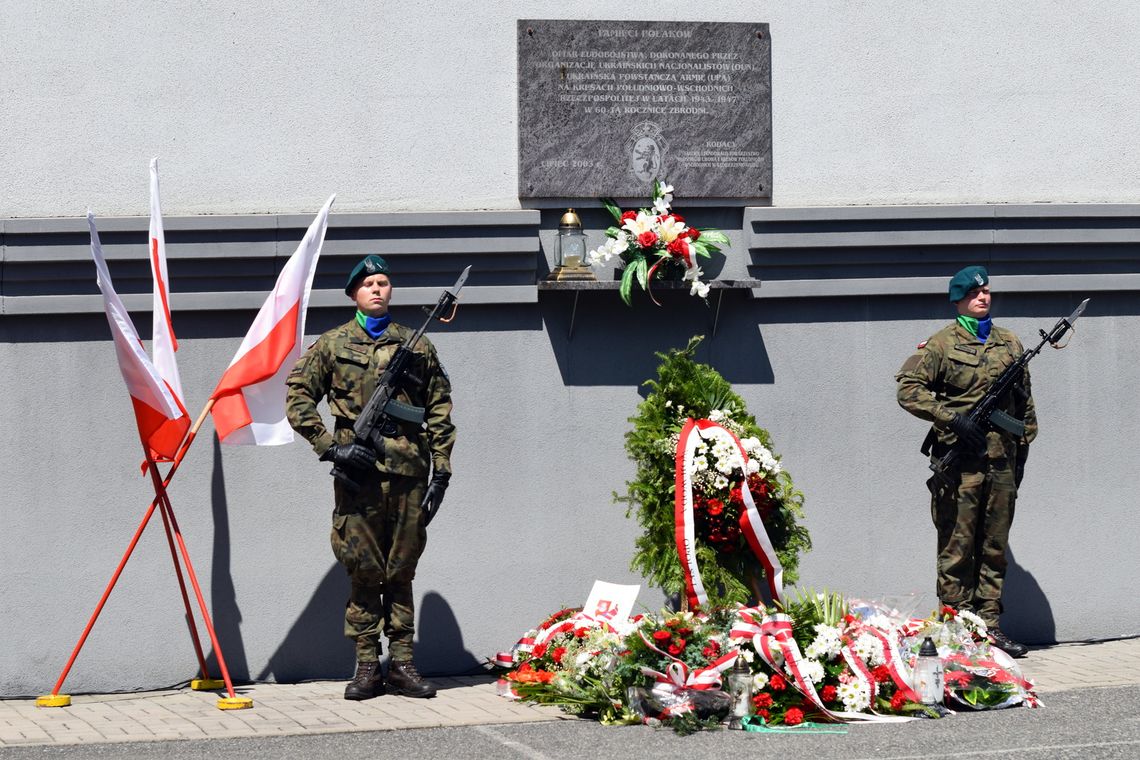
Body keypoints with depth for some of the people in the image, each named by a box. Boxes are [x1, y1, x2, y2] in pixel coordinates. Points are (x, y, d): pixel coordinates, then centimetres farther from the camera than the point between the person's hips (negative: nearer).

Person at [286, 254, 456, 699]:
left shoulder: (417, 346, 12)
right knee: (363, 572, 0)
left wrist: (440, 472, 6)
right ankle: (366, 668, 6)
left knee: (401, 571, 5)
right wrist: (331, 446, -6)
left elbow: (439, 412, 12)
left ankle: (402, 666, 10)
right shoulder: (332, 345, 7)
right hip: (357, 473, -1)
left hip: (408, 474, 1)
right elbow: (298, 400, 5)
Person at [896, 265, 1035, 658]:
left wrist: (1022, 449, 16)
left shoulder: (1010, 344, 15)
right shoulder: (942, 344, -1)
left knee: (994, 547, 8)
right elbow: (908, 389, -7)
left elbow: (1024, 401, 21)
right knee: (957, 547, -3)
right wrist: (952, 418, -17)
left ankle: (989, 625, 13)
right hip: (959, 459, -5)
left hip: (1001, 460, 5)